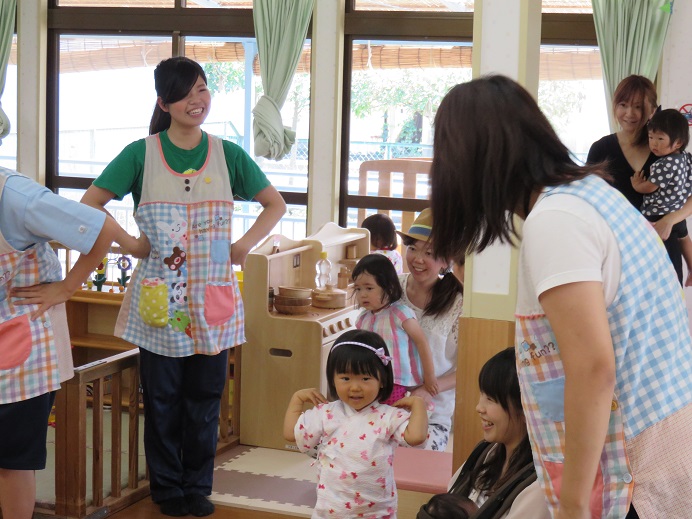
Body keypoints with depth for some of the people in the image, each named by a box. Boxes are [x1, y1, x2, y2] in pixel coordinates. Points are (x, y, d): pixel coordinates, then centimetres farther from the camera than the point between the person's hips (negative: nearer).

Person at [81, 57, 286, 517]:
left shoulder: (228, 154, 4)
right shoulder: (141, 155, -1)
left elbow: (276, 205, 14)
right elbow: (88, 206, 0)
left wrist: (245, 245, 1)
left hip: (213, 301, 1)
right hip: (158, 300, -1)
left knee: (205, 400, 8)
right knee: (162, 400, 6)